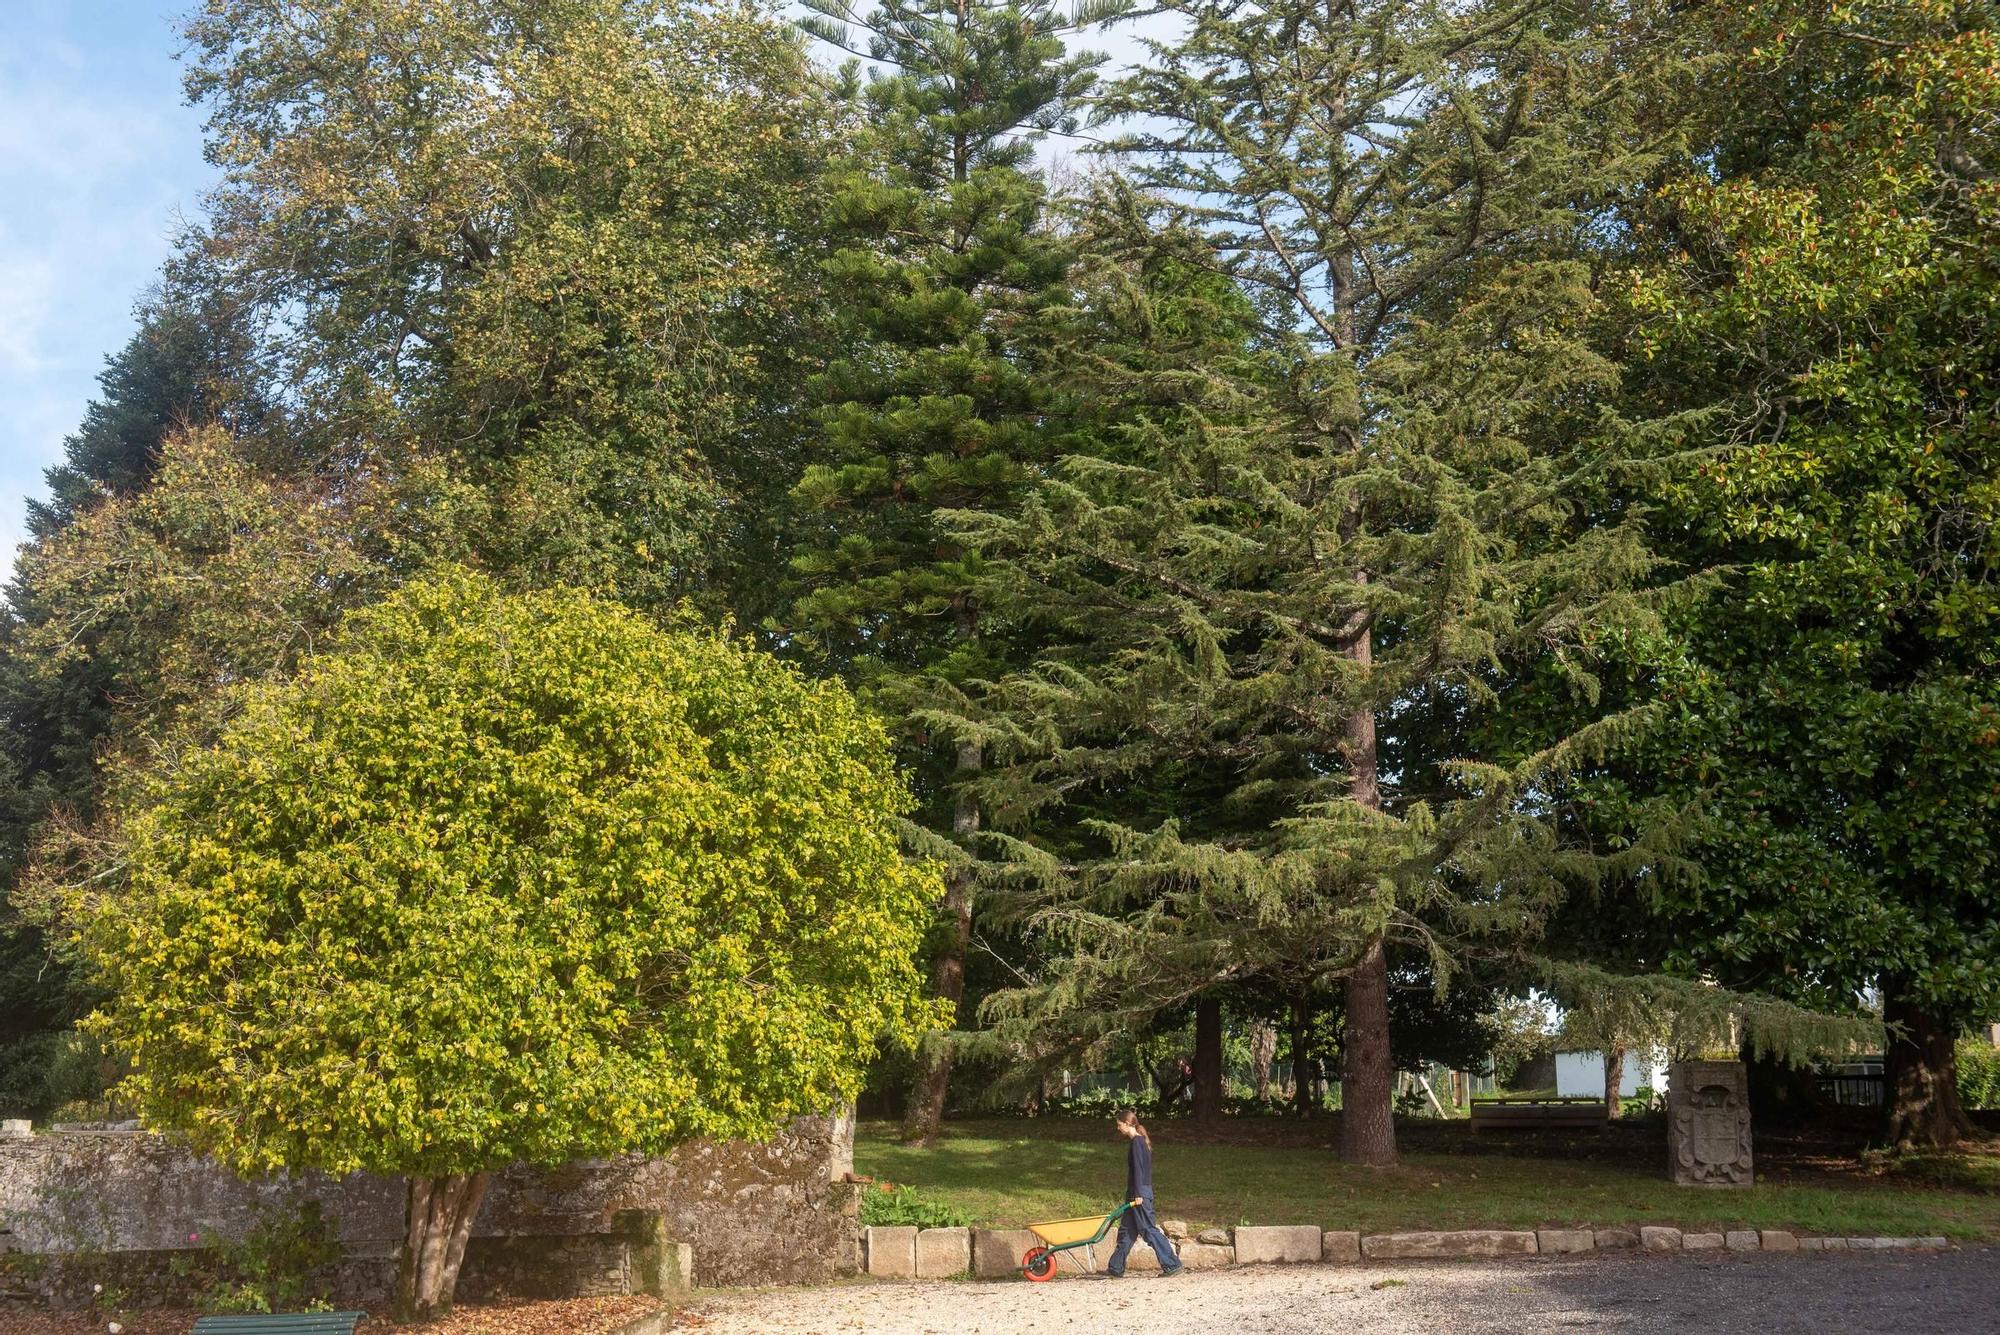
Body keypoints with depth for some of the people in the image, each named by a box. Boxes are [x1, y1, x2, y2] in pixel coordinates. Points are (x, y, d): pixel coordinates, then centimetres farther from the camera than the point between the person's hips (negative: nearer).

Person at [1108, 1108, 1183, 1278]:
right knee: (1126, 1231, 12)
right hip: (1137, 1193, 10)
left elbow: (1138, 1168, -19)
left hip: (1139, 1194, -10)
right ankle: (1115, 1268, 17)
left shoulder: (1136, 1142, -14)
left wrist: (1138, 1194, -20)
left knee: (1149, 1230, -6)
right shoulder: (1141, 1140, 14)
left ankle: (1172, 1265, -4)